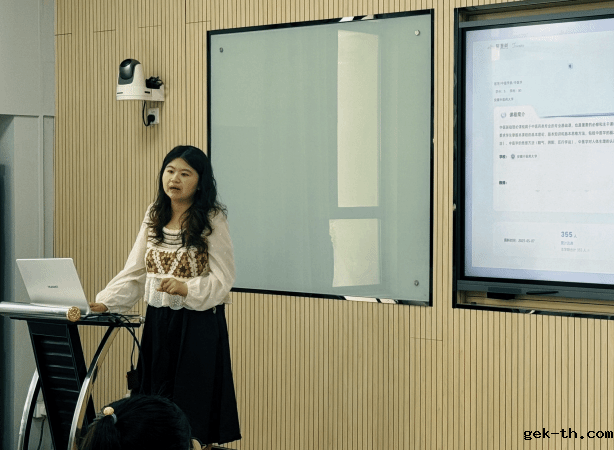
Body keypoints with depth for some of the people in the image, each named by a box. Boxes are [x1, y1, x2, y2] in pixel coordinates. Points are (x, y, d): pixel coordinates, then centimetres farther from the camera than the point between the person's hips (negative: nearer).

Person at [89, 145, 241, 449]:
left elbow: (223, 279, -10)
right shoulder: (154, 216, 10)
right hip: (158, 321, 5)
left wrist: (186, 288, -26)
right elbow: (134, 272, 9)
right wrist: (104, 302, -4)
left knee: (192, 409, -5)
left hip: (198, 323, -5)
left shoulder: (212, 220, -6)